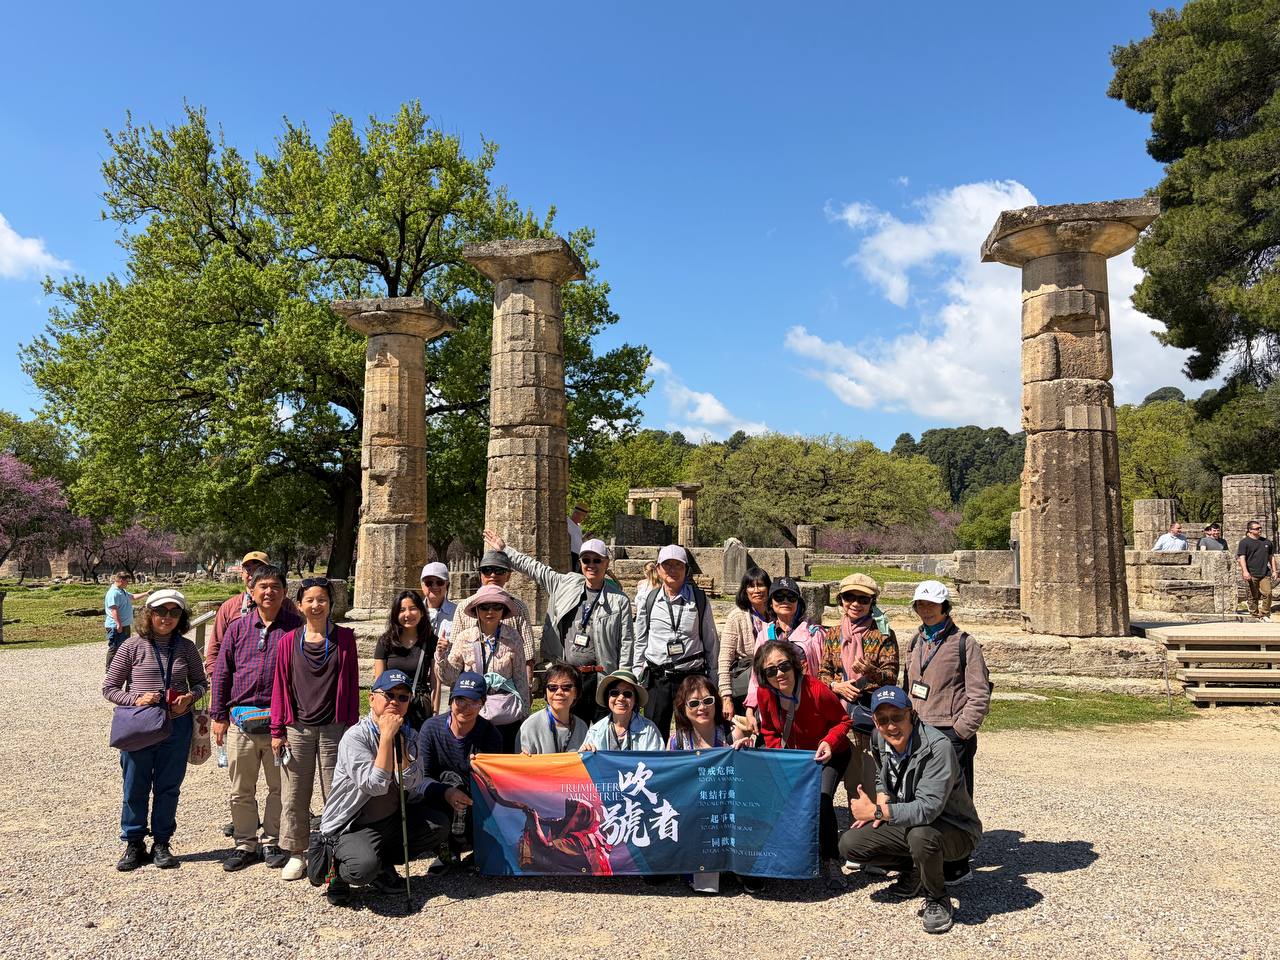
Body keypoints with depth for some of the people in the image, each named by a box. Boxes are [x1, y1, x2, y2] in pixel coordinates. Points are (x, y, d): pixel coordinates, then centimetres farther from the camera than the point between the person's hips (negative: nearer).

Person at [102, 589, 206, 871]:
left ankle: (161, 843, 24)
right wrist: (135, 700, -16)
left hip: (177, 726, 2)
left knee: (169, 787, 9)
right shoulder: (132, 646, -3)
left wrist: (190, 696, -8)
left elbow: (201, 682, 13)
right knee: (135, 788, 8)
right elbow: (109, 688, 1)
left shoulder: (186, 648, 3)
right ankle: (134, 844, 25)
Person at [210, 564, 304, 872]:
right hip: (241, 721, 2)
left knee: (280, 786, 9)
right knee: (241, 790, 11)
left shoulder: (296, 627, 1)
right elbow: (221, 672, 9)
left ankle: (272, 842, 24)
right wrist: (218, 715, 5)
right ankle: (245, 843, 25)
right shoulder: (238, 628, 6)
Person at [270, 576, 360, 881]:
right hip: (297, 729, 1)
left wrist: (352, 726, -1)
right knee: (294, 795, 7)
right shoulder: (289, 641, 3)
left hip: (334, 729, -1)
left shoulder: (344, 638, 1)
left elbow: (351, 684, 2)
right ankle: (296, 853, 21)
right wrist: (277, 730, 3)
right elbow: (280, 686, 6)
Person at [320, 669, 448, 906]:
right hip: (349, 826, -6)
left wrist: (398, 739, -19)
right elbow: (376, 786, -29)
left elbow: (412, 785, -12)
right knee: (365, 867, -33)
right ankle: (338, 867, 3)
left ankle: (383, 864, 6)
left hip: (390, 818, 6)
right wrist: (387, 735, -28)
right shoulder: (355, 736, -18)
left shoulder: (407, 735, 2)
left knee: (439, 826, -12)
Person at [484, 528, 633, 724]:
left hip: (600, 678, -3)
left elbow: (626, 643, -1)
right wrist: (504, 550, 23)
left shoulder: (619, 600, -2)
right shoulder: (566, 584, 7)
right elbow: (535, 568, 19)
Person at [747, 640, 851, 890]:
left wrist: (829, 742, -31)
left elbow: (843, 720, -14)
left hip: (828, 756, -4)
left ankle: (830, 861, -4)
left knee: (821, 801, -24)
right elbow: (769, 730, 2)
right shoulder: (764, 694, -18)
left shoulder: (817, 690, -32)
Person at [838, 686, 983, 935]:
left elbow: (928, 808, -37)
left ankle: (938, 900, -9)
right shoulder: (879, 740, -5)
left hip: (954, 829, -7)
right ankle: (912, 871, 16)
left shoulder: (937, 747, -29)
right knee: (849, 844, -8)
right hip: (906, 823, 7)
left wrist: (876, 812, -27)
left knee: (920, 835, -40)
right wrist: (881, 805, -2)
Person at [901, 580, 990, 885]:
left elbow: (979, 694, -7)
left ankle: (957, 866, 10)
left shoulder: (964, 643, -4)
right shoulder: (915, 643, 15)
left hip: (952, 735, -6)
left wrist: (960, 730, -14)